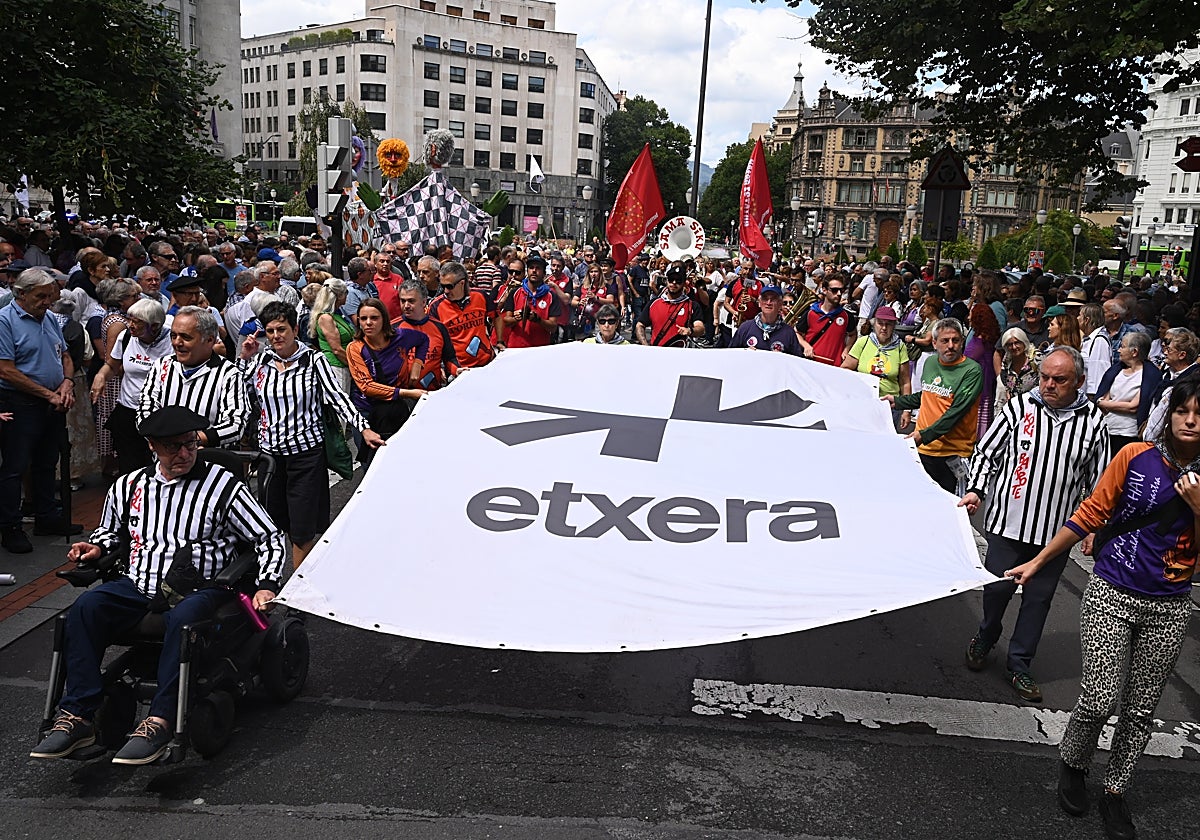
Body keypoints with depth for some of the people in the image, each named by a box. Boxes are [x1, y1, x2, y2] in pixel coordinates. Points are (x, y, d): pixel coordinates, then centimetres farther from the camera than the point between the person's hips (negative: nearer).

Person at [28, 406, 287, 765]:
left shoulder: (223, 486, 0)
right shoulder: (128, 486, 12)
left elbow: (270, 537, 2)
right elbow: (110, 529, 33)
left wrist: (267, 586, -11)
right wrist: (96, 546, 10)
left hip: (199, 589, -4)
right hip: (138, 586, 4)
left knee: (182, 618, -36)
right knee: (85, 607, -22)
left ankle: (160, 722, -35)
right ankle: (77, 716, -21)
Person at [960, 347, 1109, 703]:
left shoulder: (1093, 422, -1)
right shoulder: (1019, 407, -5)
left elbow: (1098, 480, 8)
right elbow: (986, 452, 2)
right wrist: (975, 490, -11)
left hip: (1057, 530, 1)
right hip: (1009, 521, -1)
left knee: (1039, 597, 10)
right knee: (998, 588, 9)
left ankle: (1019, 665, 25)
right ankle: (984, 641, 37)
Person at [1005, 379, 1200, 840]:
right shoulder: (1136, 456, -6)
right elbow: (1090, 514, 0)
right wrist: (1038, 561, 1)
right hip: (1111, 595, -2)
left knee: (1140, 710, 11)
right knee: (1099, 701, -7)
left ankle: (1115, 793, 30)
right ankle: (1072, 764, 23)